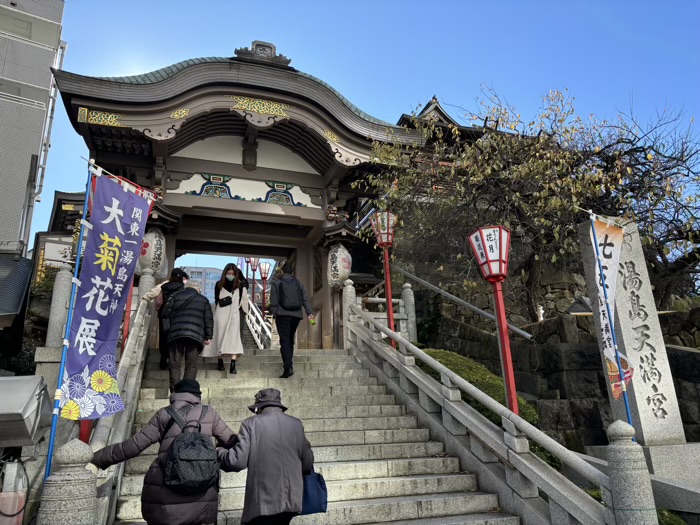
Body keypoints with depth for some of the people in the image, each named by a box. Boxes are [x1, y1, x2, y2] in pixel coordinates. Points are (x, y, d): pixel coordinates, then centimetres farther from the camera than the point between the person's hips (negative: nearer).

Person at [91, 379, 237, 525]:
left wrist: (96, 459, 18)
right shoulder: (209, 413, 10)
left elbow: (133, 445, 7)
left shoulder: (164, 414, 9)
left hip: (165, 494, 0)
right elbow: (232, 441, 14)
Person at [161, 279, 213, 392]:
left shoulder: (175, 296, 17)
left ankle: (174, 391, -1)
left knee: (175, 364, 5)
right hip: (196, 335, 0)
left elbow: (165, 314, 9)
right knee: (191, 365, 4)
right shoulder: (203, 300, 18)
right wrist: (208, 336, 8)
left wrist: (167, 330, 19)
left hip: (176, 334, 0)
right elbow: (208, 319, 9)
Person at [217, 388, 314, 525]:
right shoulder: (296, 424, 6)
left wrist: (218, 452, 9)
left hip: (263, 501, -4)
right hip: (290, 500, 4)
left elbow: (238, 461, -10)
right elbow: (308, 461, 9)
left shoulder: (251, 424, -4)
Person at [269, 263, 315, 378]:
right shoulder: (298, 283, 12)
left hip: (283, 315, -4)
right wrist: (310, 312, -3)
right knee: (290, 339, 18)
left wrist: (274, 315, 1)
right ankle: (289, 363, 25)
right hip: (296, 315, 4)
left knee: (284, 340, -6)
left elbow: (273, 302, -4)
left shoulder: (276, 283, 3)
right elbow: (305, 299, 3)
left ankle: (288, 367, -17)